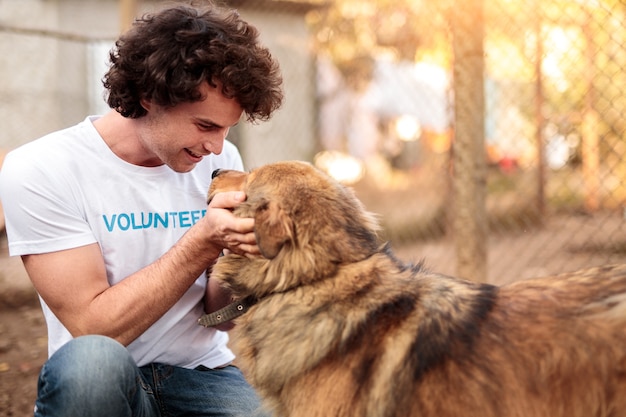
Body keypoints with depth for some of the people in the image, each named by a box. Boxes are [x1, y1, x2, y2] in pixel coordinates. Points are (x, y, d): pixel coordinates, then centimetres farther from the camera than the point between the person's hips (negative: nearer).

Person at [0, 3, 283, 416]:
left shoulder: (221, 161, -1)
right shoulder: (39, 171, -13)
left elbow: (218, 314, 3)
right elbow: (94, 328, -18)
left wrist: (240, 258, -18)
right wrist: (203, 244, -24)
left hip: (203, 375, 2)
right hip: (97, 383, -2)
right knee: (92, 358, -35)